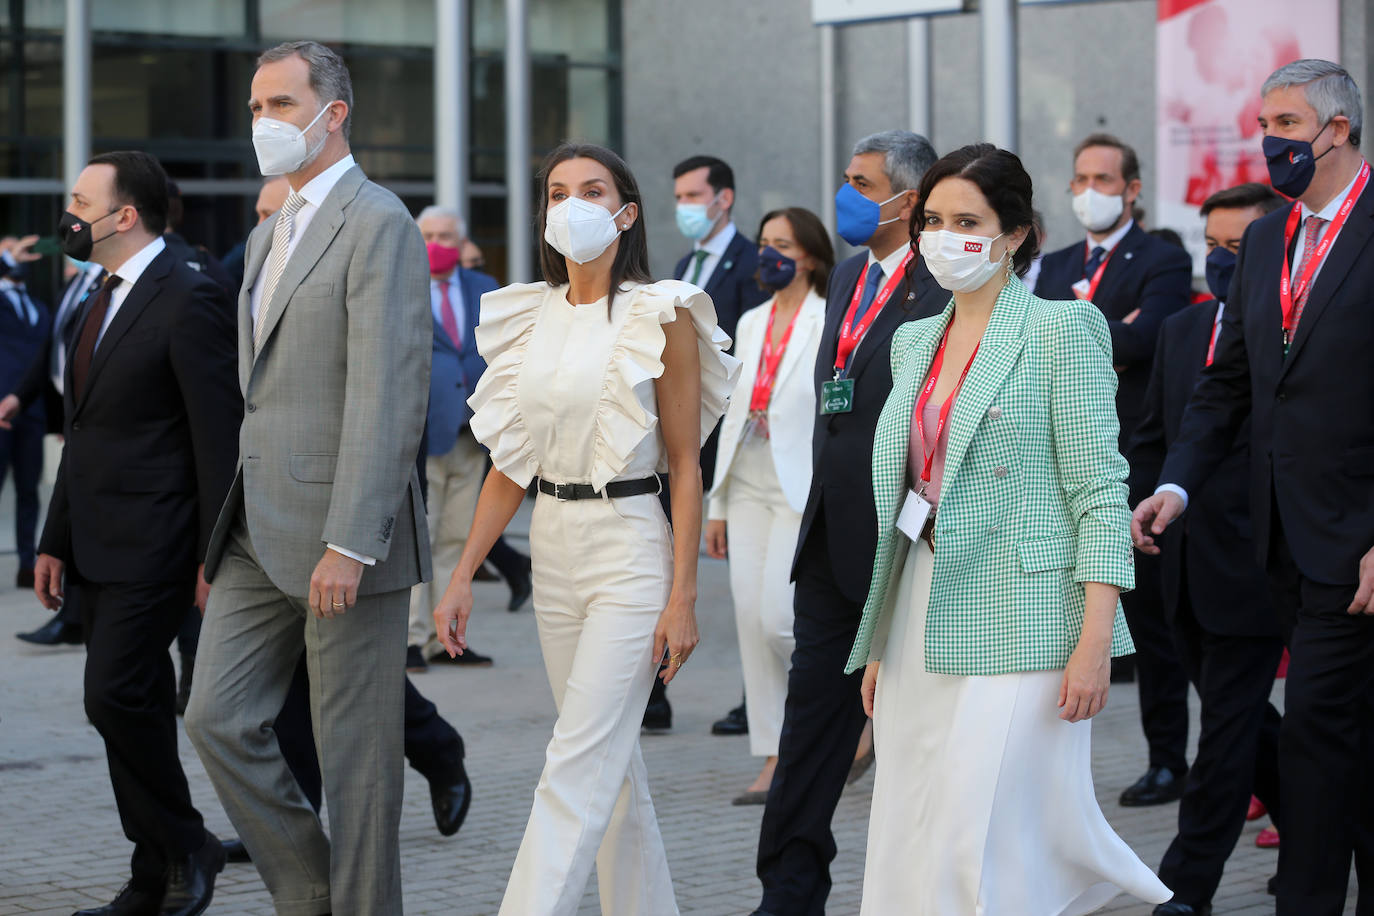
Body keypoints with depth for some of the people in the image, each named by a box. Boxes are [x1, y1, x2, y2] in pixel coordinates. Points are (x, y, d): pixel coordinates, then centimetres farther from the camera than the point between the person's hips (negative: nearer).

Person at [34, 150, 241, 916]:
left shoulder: (190, 301, -13)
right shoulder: (105, 302, 16)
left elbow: (220, 437, -16)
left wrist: (215, 558, -18)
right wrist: (56, 541, 17)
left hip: (153, 548, -9)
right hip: (99, 549, 9)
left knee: (118, 696, -14)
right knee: (130, 707, 10)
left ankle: (187, 845, 3)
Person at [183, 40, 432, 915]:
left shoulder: (378, 225, -10)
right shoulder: (270, 235, 19)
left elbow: (388, 398, -18)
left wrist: (349, 543, -23)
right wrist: (233, 523, 16)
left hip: (342, 534, -8)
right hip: (261, 531, 8)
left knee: (357, 753, 0)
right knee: (219, 718, 4)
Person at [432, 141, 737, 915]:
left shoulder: (663, 315, -7)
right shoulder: (530, 316, 9)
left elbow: (685, 467, -7)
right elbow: (511, 462, 12)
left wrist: (684, 597, -12)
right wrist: (463, 577, 7)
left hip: (629, 546, -6)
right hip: (552, 542, 6)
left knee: (578, 766, -10)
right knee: (613, 762, 13)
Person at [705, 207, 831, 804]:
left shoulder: (832, 323, -6)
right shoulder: (752, 323, 15)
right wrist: (718, 504, 16)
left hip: (804, 492, -7)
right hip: (749, 490, 7)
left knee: (779, 618, -15)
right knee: (751, 621, 2)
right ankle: (776, 762, 8)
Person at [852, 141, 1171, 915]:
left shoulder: (1062, 329, -5)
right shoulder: (915, 341, 16)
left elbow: (1100, 491, -10)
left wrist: (1096, 640, -18)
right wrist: (881, 646, 17)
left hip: (1017, 631, -7)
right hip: (925, 623, 7)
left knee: (988, 850, -11)